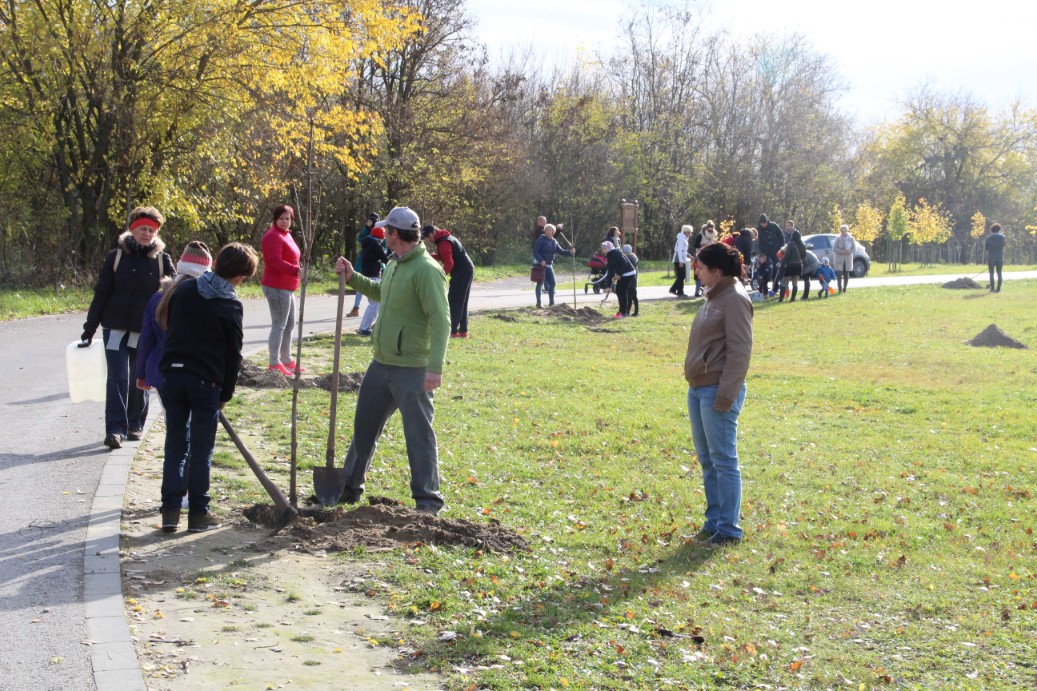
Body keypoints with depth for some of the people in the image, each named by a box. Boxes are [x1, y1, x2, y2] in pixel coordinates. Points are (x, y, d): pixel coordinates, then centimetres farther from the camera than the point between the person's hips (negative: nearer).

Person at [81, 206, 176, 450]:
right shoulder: (116, 257, 2)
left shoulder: (162, 260, 2)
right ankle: (115, 429, -9)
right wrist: (89, 329, 5)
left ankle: (135, 426, 25)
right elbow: (101, 294, 5)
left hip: (147, 331, 1)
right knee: (117, 378, -8)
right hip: (116, 328, -1)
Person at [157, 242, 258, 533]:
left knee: (175, 445, 11)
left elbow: (168, 326, 14)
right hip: (206, 381, -4)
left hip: (172, 374, 4)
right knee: (201, 449, 5)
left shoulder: (183, 289, 6)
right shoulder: (230, 306, -7)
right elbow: (233, 354, -4)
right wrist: (226, 394, 6)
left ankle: (170, 510, 7)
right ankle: (198, 514, 9)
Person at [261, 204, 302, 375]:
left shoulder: (286, 235, 17)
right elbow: (275, 261, -26)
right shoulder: (273, 236, -15)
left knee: (289, 324, 18)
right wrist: (296, 270, -33)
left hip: (286, 287, 11)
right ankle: (274, 364, -5)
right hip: (277, 287, -11)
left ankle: (287, 361, 27)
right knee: (279, 325, -8)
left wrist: (296, 269, 15)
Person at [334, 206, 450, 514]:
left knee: (419, 435, -1)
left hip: (411, 370, -9)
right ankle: (349, 488, 33)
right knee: (364, 425, 18)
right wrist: (352, 278, 19)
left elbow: (441, 322, -24)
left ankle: (428, 501, 10)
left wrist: (435, 367, -30)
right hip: (381, 363, 10)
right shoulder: (394, 264, 11)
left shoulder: (426, 270, -19)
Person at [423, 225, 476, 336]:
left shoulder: (443, 242, -16)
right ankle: (463, 331, 15)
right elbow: (442, 256, 21)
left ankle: (452, 331, -7)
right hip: (467, 270, 10)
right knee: (461, 302, 13)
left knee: (453, 302, -6)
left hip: (461, 272, -10)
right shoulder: (446, 237, 17)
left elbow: (449, 263, -23)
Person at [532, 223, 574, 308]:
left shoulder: (554, 242, 10)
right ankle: (538, 303, -2)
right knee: (540, 283, -5)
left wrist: (569, 252, -10)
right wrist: (541, 260, -27)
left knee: (552, 283, 6)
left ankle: (551, 302, 14)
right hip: (540, 264, -7)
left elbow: (561, 251, 8)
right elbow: (535, 251, -14)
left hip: (549, 265, 7)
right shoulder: (541, 240, -9)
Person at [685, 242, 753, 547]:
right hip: (698, 388, 10)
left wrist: (725, 395, -20)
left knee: (723, 461, -3)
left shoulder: (734, 299, -13)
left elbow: (739, 352, -18)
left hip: (717, 392, -10)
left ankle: (729, 530, 4)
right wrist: (694, 385, 16)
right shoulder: (714, 296, 15)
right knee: (707, 461, 15)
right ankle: (713, 521, 25)